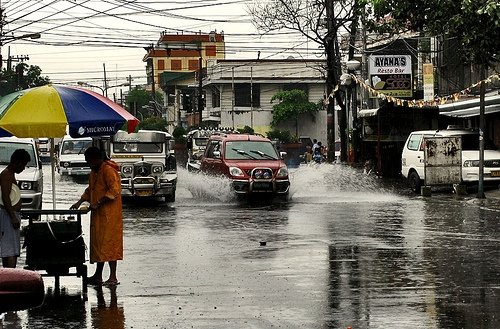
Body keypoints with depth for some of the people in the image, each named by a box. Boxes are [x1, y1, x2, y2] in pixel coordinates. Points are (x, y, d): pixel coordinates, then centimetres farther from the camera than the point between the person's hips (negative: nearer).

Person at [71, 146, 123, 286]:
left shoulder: (108, 170, -14)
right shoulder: (94, 172, 17)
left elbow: (115, 190, -22)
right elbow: (90, 190, 27)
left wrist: (98, 203, -23)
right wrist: (80, 202, 14)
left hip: (109, 215, -10)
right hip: (98, 215, 10)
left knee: (108, 244, -10)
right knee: (98, 244, 12)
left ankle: (113, 277, -10)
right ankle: (98, 275, 19)